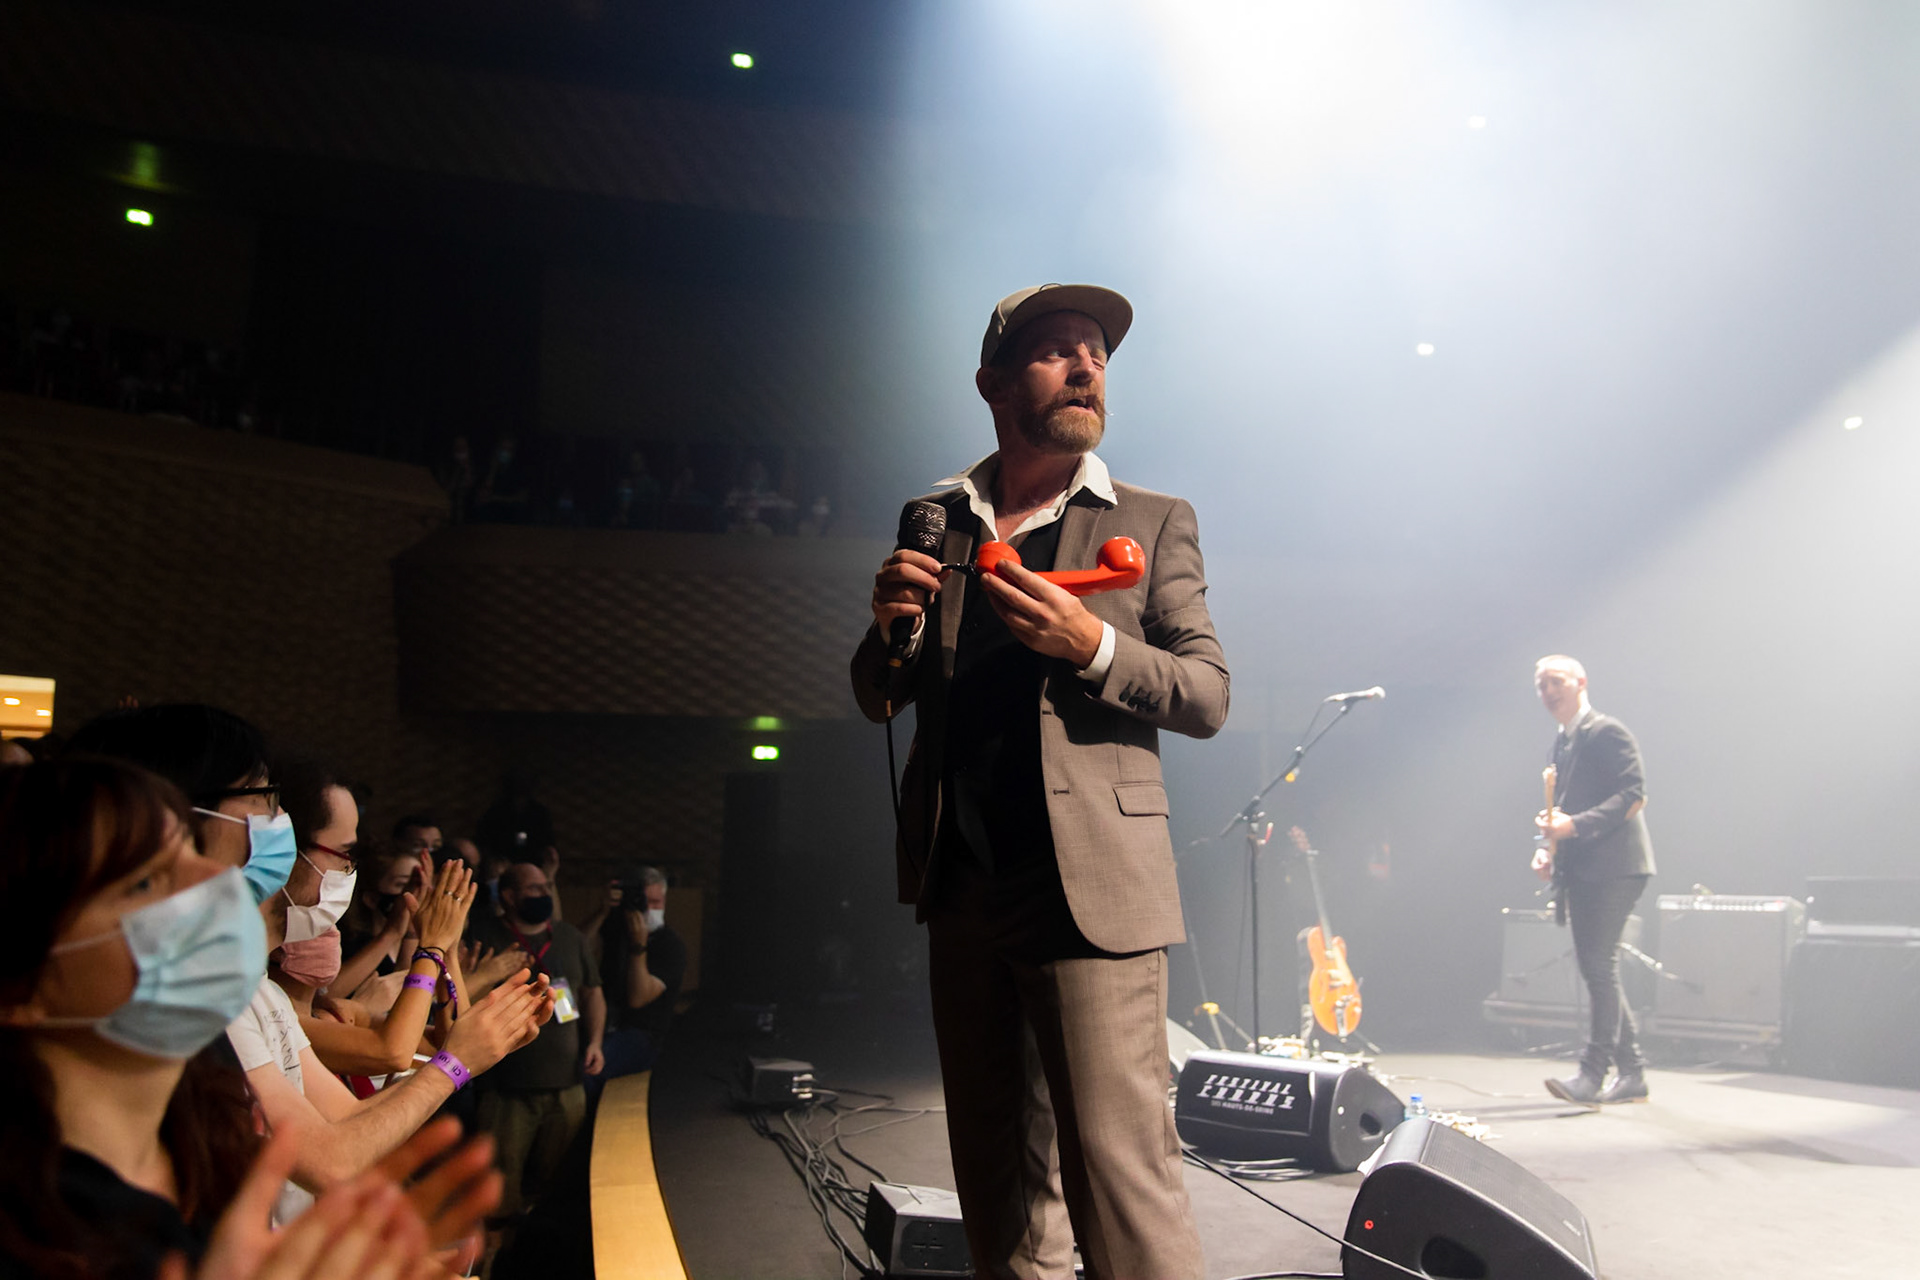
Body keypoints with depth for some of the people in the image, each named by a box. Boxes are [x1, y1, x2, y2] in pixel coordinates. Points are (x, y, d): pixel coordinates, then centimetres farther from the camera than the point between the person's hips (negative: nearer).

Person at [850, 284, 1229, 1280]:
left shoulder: (1154, 521, 4)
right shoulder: (936, 522, 12)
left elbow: (1208, 697, -1)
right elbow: (878, 700, 14)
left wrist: (1091, 642, -18)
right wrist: (891, 625, -8)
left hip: (1090, 885, -4)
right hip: (963, 883, 4)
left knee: (1119, 1167, -7)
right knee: (995, 1177, 15)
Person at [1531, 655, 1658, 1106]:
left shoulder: (1606, 732, -9)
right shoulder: (1563, 740, 17)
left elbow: (1634, 794, -18)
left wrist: (1575, 825, -24)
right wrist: (1550, 847, 8)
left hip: (1613, 867, -9)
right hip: (1582, 871, 9)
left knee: (1599, 965, -10)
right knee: (1595, 968, 10)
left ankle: (1592, 1073, -8)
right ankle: (1631, 1072, 18)